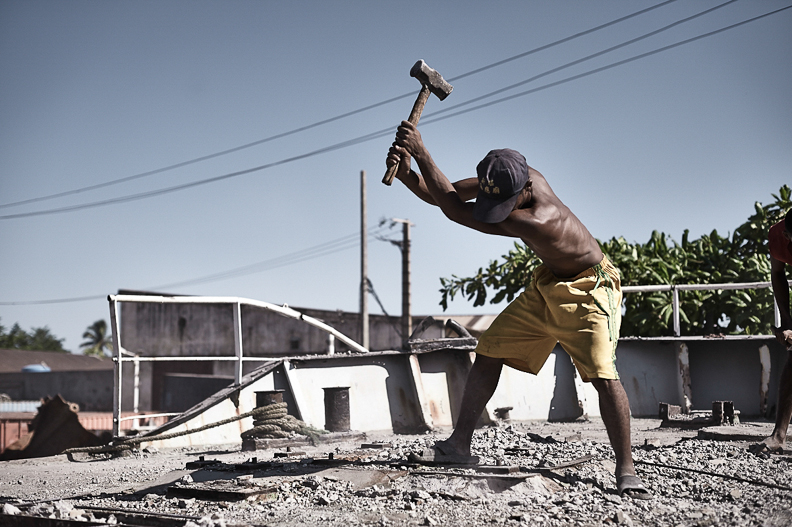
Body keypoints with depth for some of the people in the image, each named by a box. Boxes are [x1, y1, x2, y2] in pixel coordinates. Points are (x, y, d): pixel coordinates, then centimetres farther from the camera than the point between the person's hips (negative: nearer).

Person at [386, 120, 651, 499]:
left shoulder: (538, 220, -40)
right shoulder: (507, 181, -18)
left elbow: (456, 212, -37)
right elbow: (444, 195, -8)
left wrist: (420, 152, -35)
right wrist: (406, 174, -28)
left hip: (589, 289, -8)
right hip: (547, 284, 8)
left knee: (603, 375, -22)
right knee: (489, 351, 3)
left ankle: (626, 470, -9)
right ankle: (459, 445, 10)